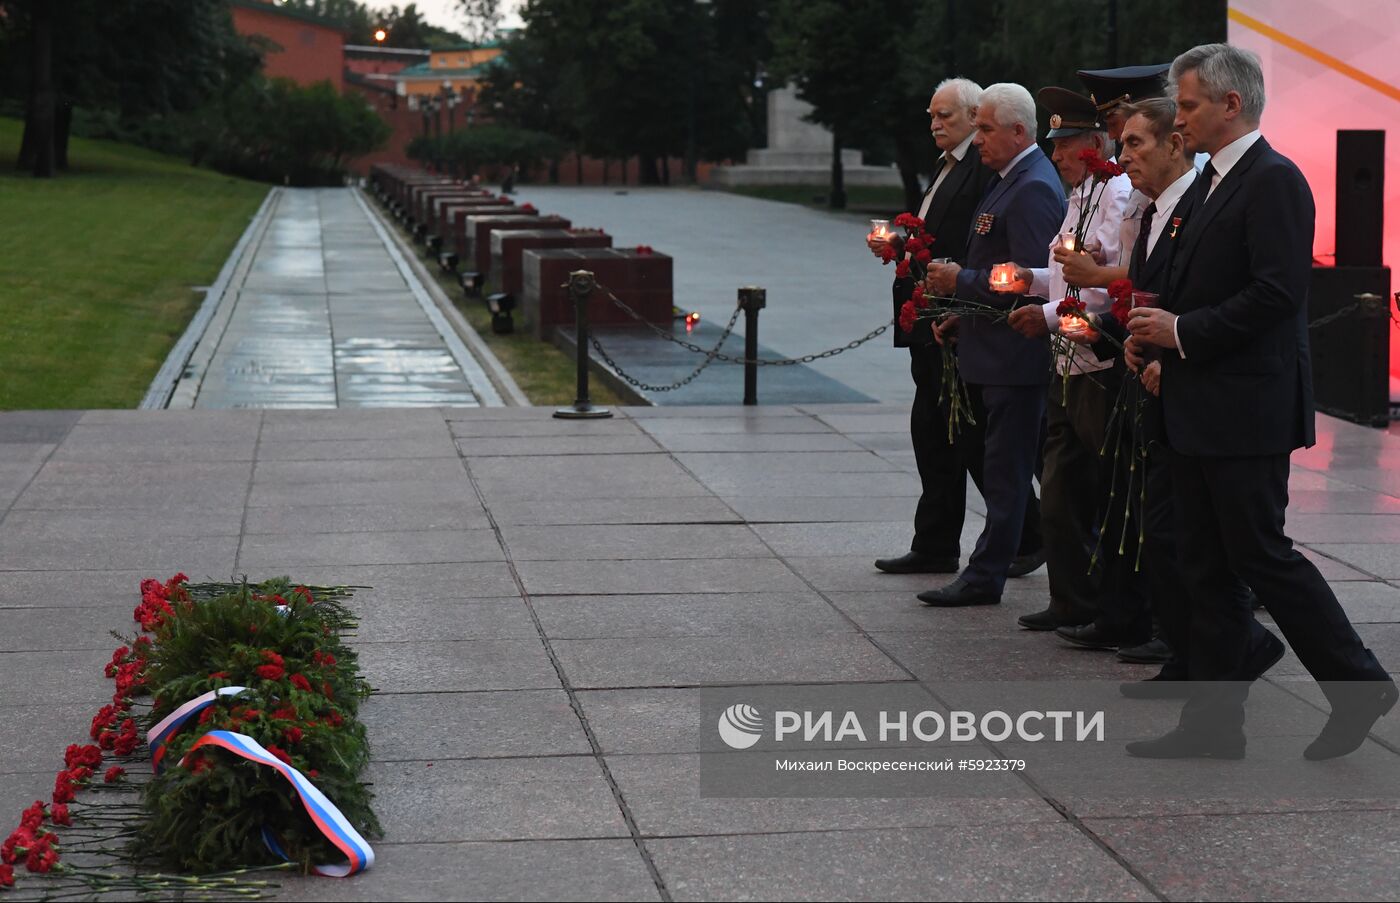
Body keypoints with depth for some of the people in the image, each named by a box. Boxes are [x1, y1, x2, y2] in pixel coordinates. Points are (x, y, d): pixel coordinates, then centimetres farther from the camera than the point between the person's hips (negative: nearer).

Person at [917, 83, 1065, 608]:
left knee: (1005, 471, -3)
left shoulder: (1032, 190, -17)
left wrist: (961, 283, -15)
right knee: (1003, 470, 14)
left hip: (1014, 355, -10)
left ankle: (985, 577, 0)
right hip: (995, 352, 10)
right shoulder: (1011, 182, 15)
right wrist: (962, 313, 13)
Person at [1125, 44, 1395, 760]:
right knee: (1205, 566, 10)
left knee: (1261, 555, -5)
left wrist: (1183, 333, -17)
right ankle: (1215, 722, 15)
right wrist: (1155, 332, 4)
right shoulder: (1210, 183, 17)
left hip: (1247, 410, -10)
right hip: (1199, 408, 10)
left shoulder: (1274, 182, -14)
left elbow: (1277, 293, -22)